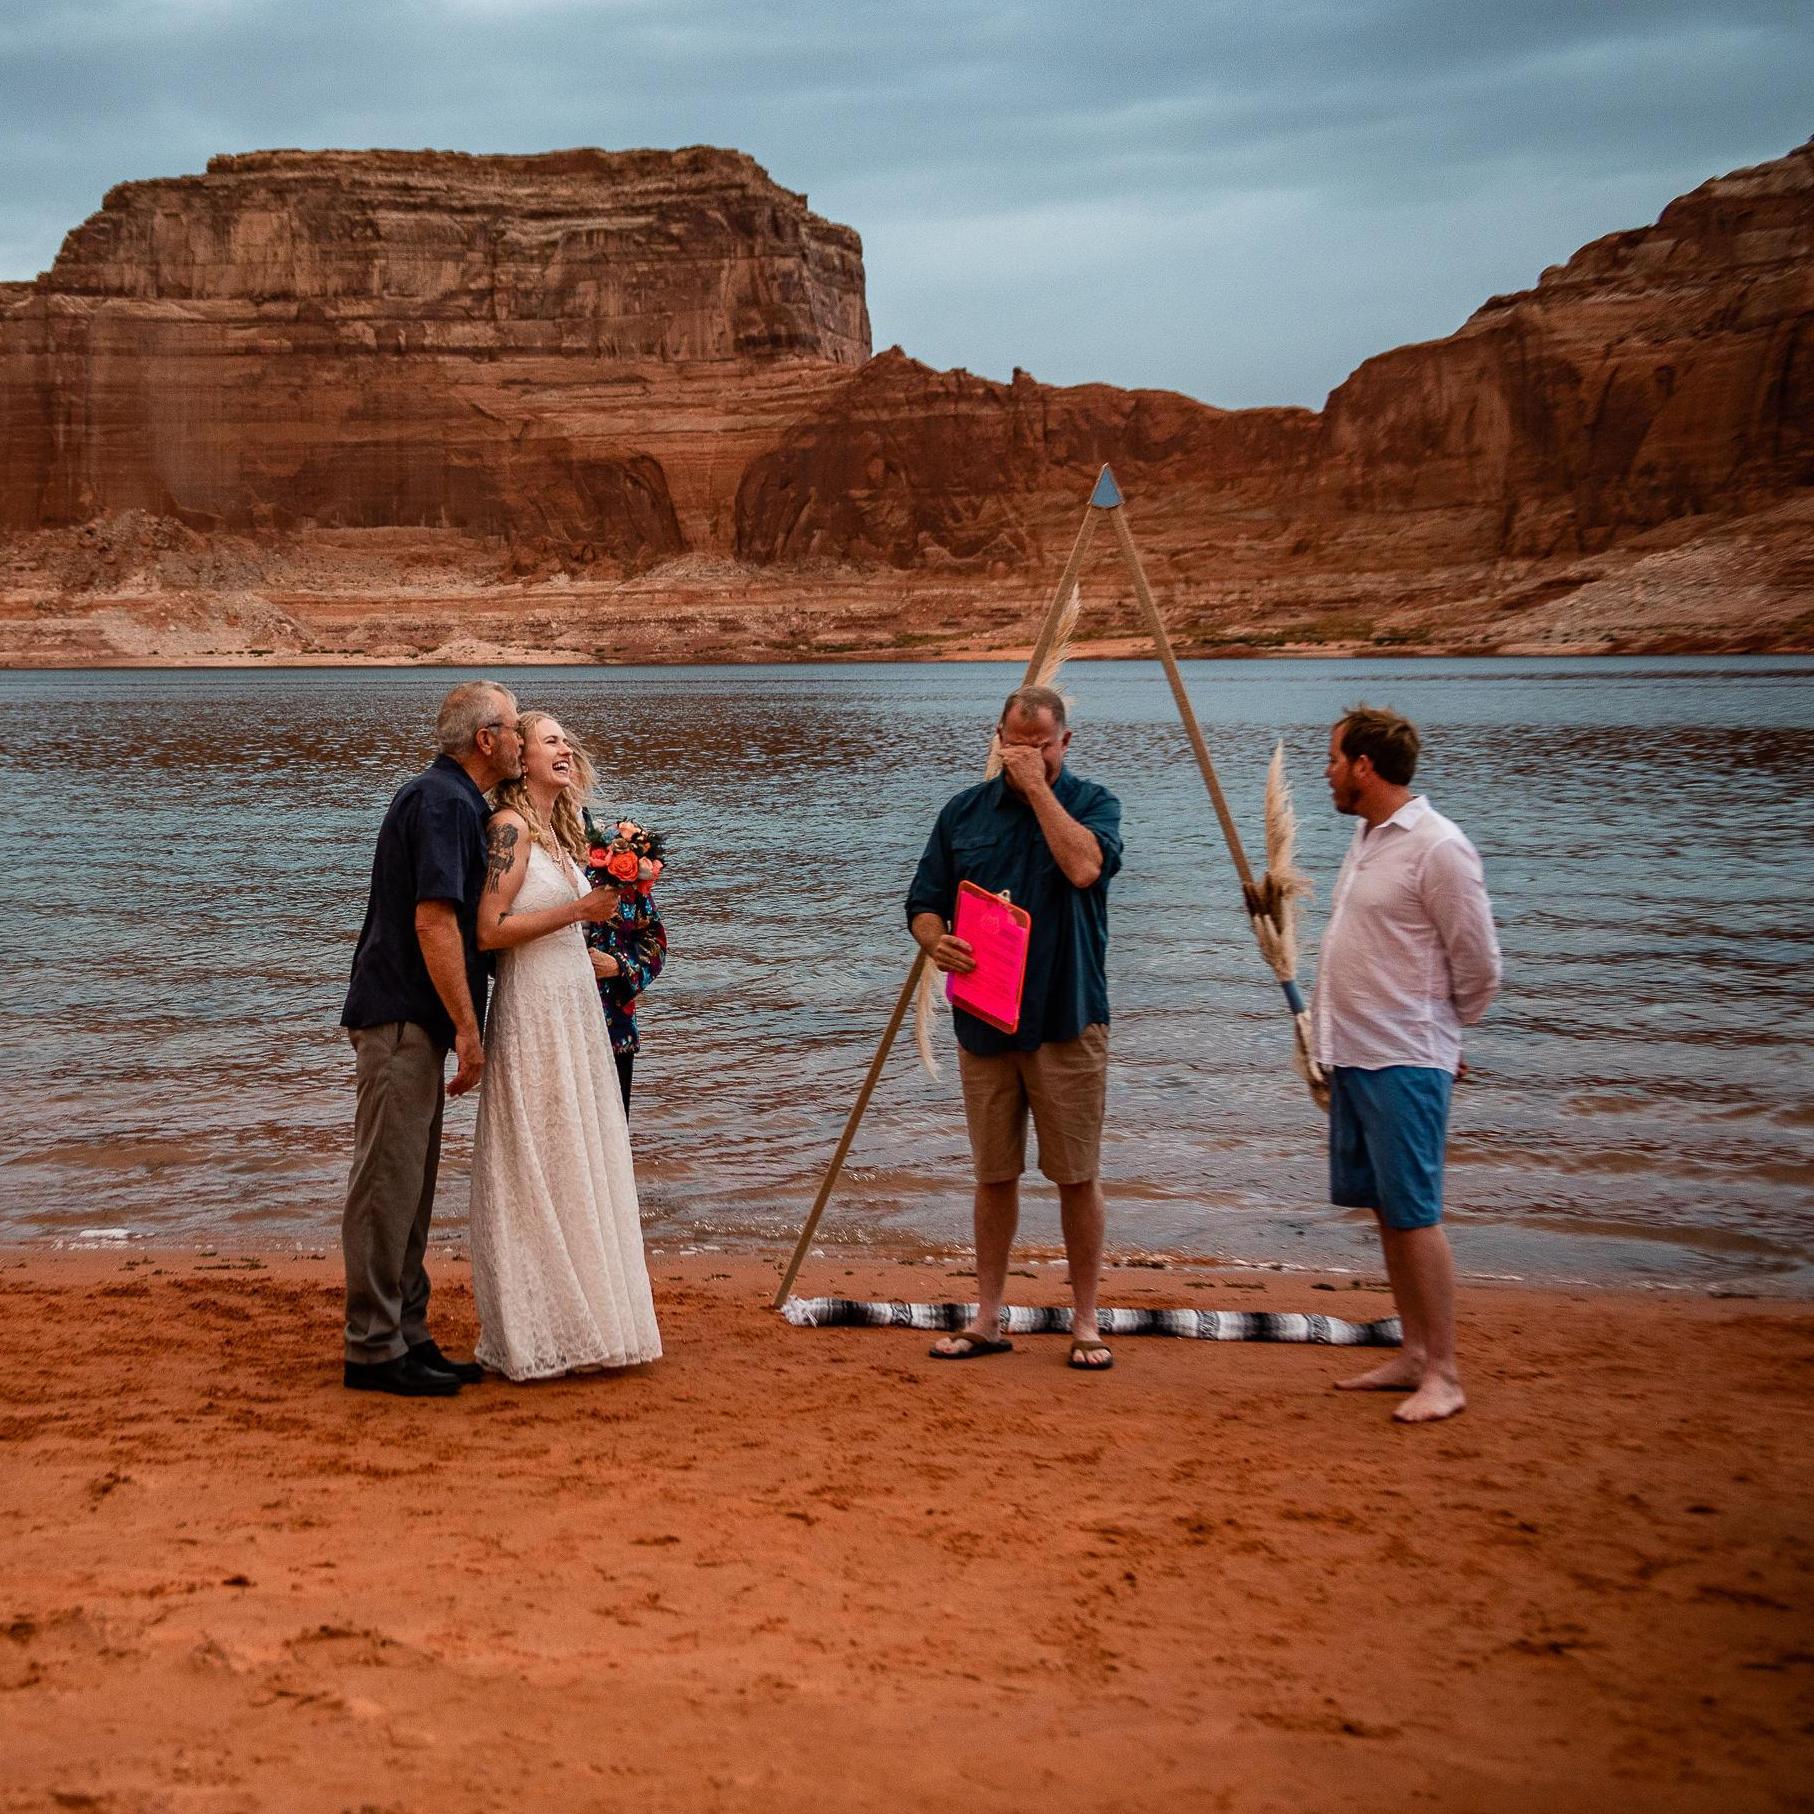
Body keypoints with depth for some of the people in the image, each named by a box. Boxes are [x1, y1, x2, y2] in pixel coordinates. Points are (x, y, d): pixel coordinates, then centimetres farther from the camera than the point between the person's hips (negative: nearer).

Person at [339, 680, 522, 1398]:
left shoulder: (449, 799, 19)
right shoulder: (446, 802, -13)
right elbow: (434, 922, -21)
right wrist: (468, 1028, -19)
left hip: (411, 1021, 11)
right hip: (403, 1017, -11)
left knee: (410, 1185, 14)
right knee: (388, 1181, -7)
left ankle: (406, 1336, 20)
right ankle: (373, 1348, -3)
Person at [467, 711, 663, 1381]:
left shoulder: (557, 830, 15)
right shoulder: (510, 827, -11)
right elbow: (489, 929, -19)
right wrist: (578, 911, -19)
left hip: (575, 1009, 9)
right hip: (533, 1012, -9)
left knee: (579, 1169, 10)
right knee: (539, 1173, -4)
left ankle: (577, 1318, 17)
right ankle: (539, 1334, 2)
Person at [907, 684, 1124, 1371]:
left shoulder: (1091, 802, -1)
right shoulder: (964, 812, 9)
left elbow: (1085, 866, -22)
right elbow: (923, 902, 10)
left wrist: (1038, 788, -15)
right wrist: (936, 941, -13)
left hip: (1066, 1023, -3)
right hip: (984, 1023, 3)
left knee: (1078, 1176, 1)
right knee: (994, 1175, 10)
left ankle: (1085, 1322, 11)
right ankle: (987, 1318, 19)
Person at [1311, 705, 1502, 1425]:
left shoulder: (1437, 847, -15)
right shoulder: (1366, 837, 12)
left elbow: (1479, 968, -10)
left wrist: (1434, 1032, 3)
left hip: (1404, 1065, -9)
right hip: (1352, 1057, 9)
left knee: (1414, 1215, -5)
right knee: (1385, 1211, 13)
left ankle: (1443, 1373, 3)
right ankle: (1413, 1355, 22)